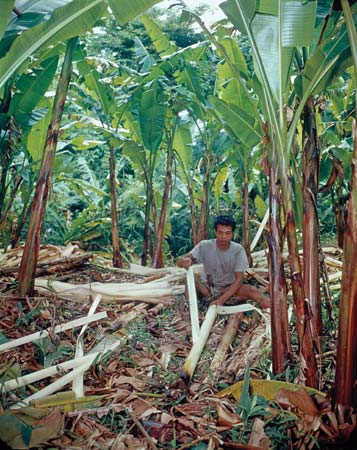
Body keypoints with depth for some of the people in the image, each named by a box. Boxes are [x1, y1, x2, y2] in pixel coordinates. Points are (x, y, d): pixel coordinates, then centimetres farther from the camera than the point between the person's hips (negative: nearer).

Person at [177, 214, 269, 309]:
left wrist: (221, 299, -31)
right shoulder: (205, 246, -14)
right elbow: (179, 260, -20)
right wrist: (185, 260, -46)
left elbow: (239, 279, -17)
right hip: (206, 289, 1)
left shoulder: (238, 249, -14)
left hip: (228, 289, 0)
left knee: (252, 290, -30)